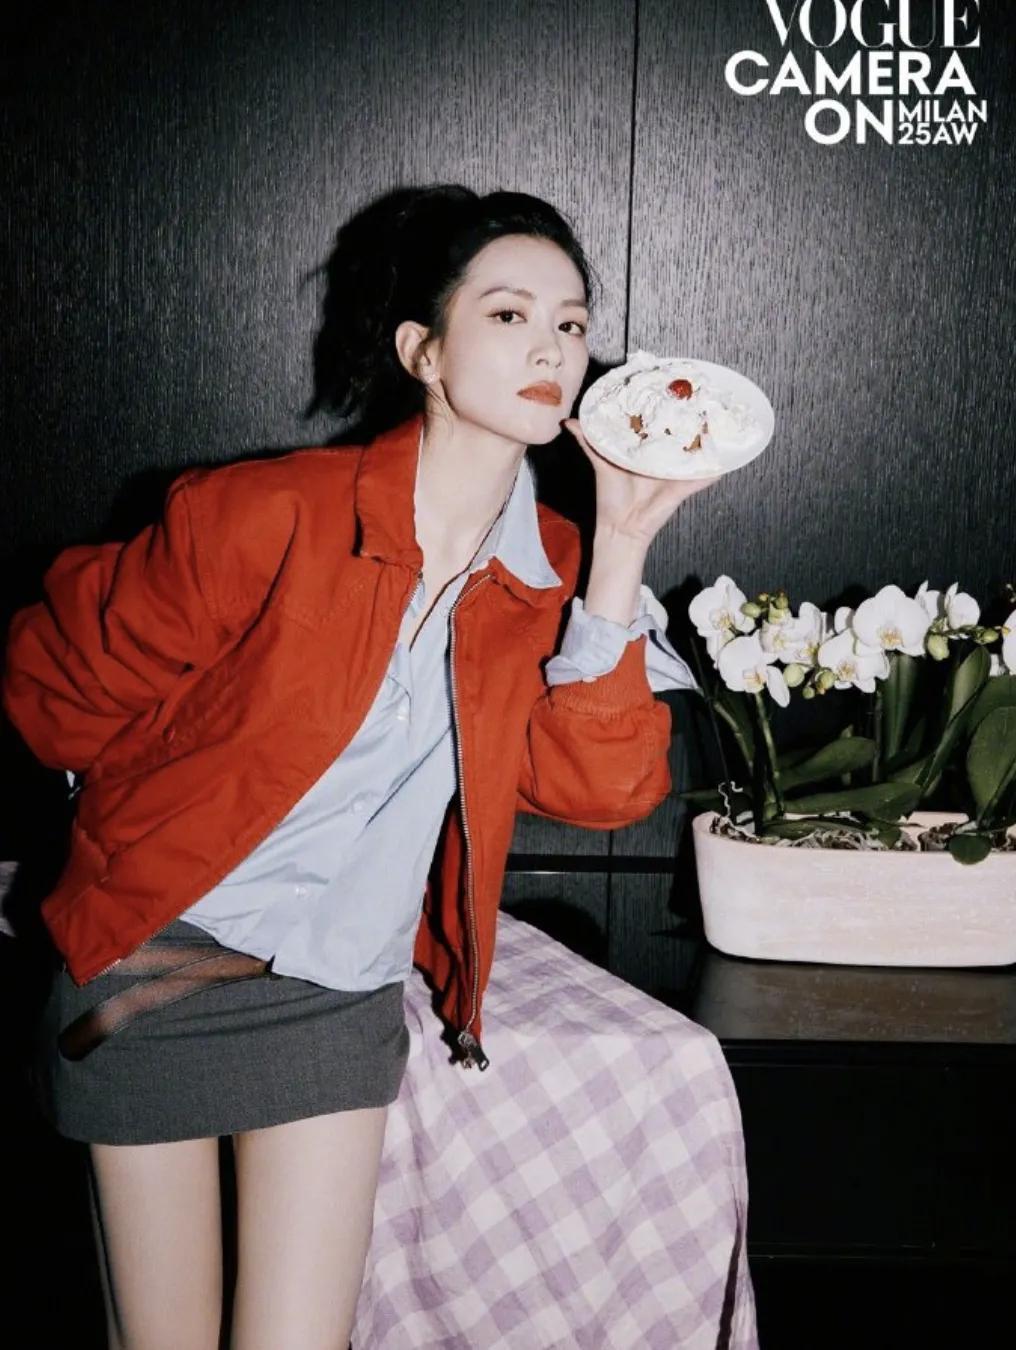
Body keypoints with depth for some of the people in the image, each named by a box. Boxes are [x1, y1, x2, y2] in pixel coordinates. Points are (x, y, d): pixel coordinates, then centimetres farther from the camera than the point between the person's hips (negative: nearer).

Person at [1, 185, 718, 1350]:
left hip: (341, 997, 3)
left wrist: (620, 551, -20)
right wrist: (162, 813, 9)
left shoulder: (550, 575, -1)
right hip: (154, 973, -2)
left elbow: (601, 787, -15)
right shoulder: (267, 515, -15)